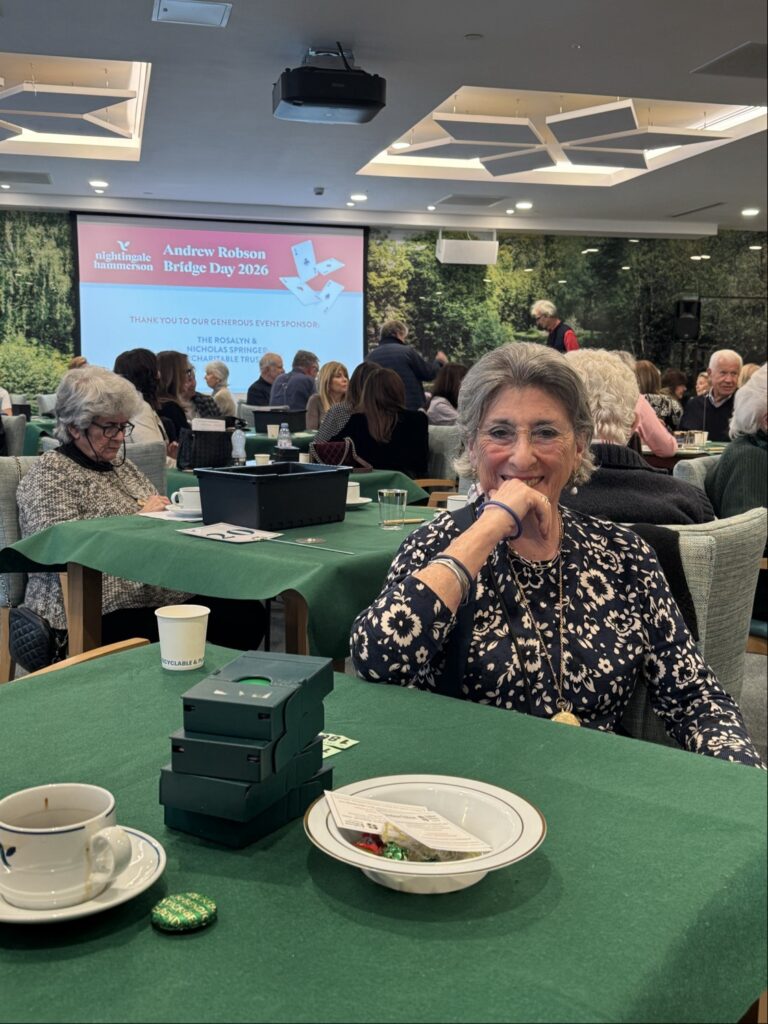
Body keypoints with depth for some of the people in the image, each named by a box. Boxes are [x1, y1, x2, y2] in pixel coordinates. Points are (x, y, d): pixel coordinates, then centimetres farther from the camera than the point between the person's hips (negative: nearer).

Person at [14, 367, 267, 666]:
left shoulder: (122, 465, 21)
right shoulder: (49, 473, -2)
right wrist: (137, 516, -12)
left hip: (162, 590, 8)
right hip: (106, 612, -7)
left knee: (250, 614, -15)